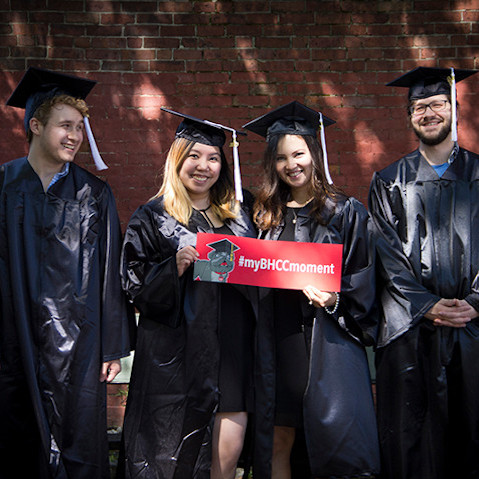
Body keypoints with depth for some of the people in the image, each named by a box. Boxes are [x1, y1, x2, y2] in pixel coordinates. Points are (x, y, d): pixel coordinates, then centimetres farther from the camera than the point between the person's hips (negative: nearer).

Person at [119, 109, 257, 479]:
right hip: (176, 357, -3)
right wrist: (176, 266, -19)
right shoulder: (152, 218, 1)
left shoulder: (238, 214, 13)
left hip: (231, 351, 4)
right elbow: (136, 289, -4)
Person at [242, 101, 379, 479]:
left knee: (336, 446, -2)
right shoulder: (266, 215, 10)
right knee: (279, 443, 8)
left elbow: (365, 281, -1)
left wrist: (335, 300, -16)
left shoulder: (346, 213, 1)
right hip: (278, 342, 3)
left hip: (328, 342, -3)